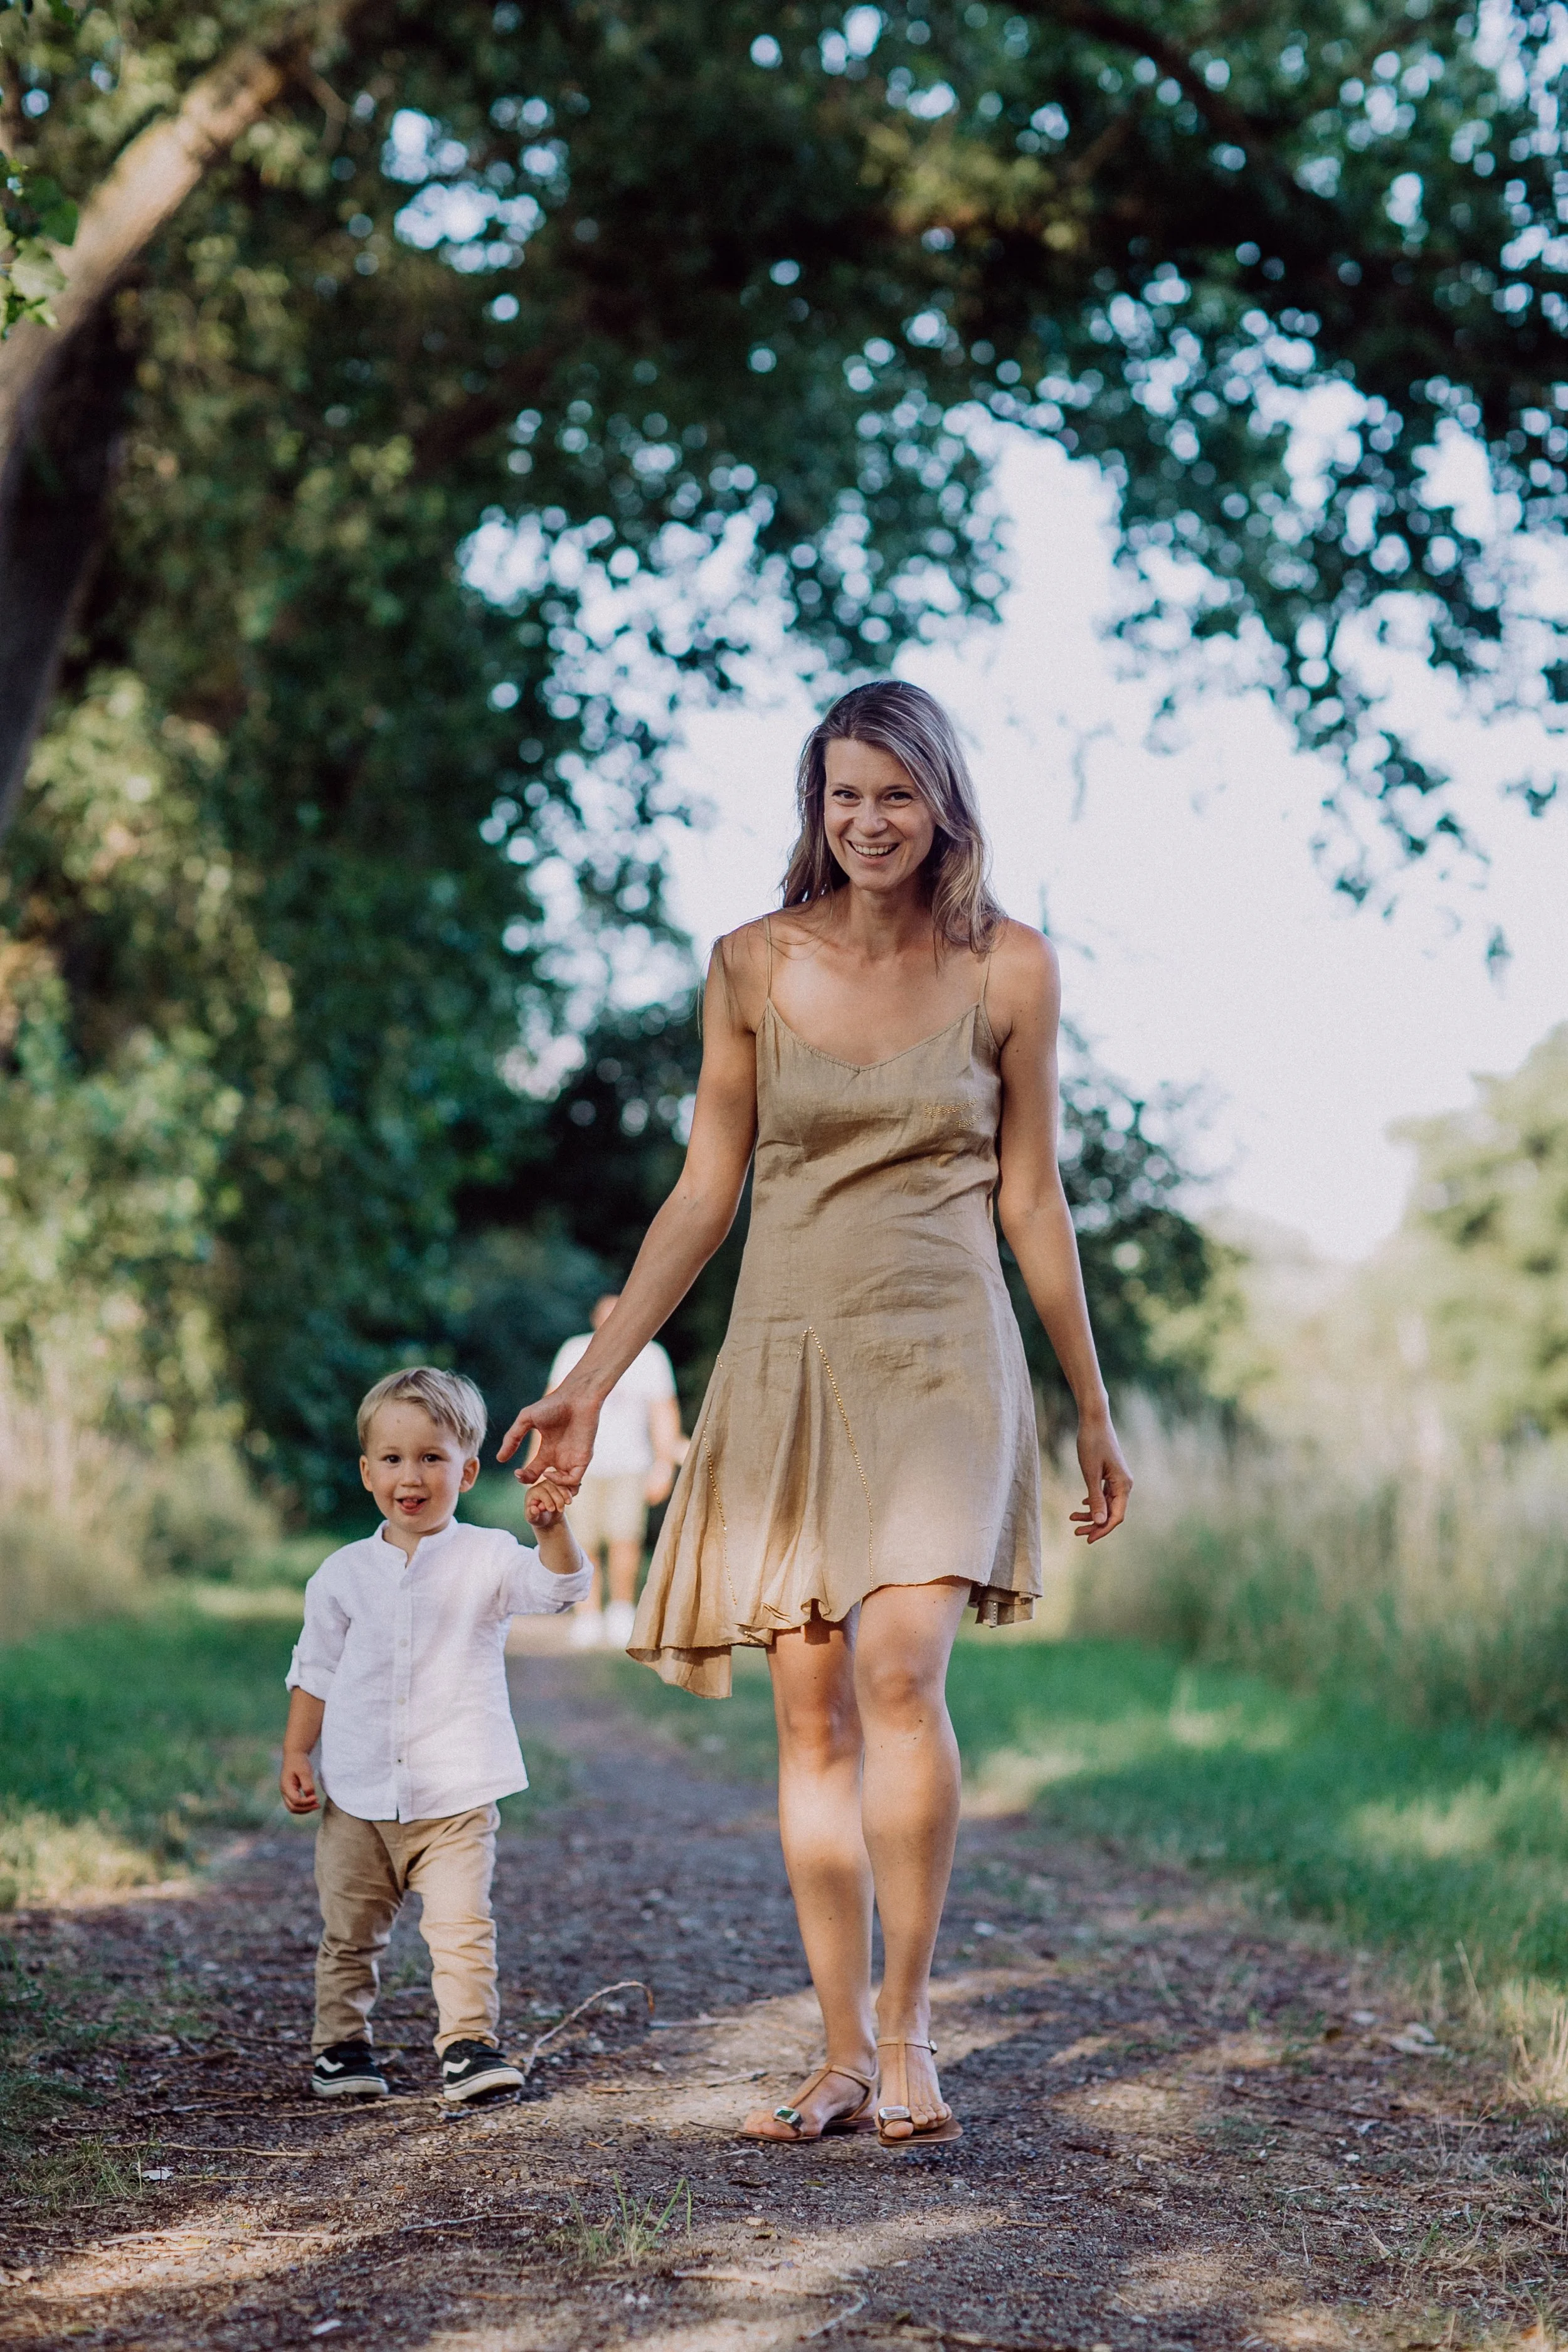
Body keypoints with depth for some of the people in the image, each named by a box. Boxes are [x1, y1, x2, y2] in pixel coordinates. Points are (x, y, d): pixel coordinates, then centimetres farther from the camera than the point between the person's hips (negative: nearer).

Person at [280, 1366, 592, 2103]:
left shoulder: (486, 1558, -2)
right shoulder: (343, 1573, 5)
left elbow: (559, 1585, -19)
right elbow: (315, 1672, 12)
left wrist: (552, 1527, -37)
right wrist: (296, 1754, 5)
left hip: (455, 1796, -2)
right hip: (357, 1797, 2)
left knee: (462, 1928, -10)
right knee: (350, 1933, 11)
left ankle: (468, 2043, -1)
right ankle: (341, 2045, 25)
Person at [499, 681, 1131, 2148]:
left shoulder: (1009, 970, 2)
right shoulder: (754, 966, 5)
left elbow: (1030, 1198, 9)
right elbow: (704, 1194, 8)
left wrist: (1093, 1410, 12)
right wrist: (593, 1379, 6)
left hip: (940, 1361, -2)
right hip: (787, 1362, 2)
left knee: (900, 1670, -20)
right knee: (811, 1712, 1)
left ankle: (906, 2030, -7)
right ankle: (846, 2059, 9)